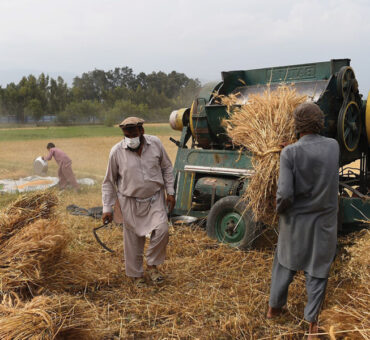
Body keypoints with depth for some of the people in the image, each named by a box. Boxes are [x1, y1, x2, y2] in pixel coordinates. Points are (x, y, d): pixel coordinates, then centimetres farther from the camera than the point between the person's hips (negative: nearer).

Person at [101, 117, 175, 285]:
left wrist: (170, 192, 3)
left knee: (161, 230, -15)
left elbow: (166, 168, 8)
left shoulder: (155, 143, -5)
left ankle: (152, 264, 10)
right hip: (131, 202, -1)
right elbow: (109, 182, -2)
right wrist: (107, 208, -4)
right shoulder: (117, 151, -10)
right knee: (133, 240, 6)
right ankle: (136, 274, 28)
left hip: (155, 199, 1)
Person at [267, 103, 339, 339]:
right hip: (325, 220, 1)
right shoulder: (334, 146, -6)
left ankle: (275, 308, 37)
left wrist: (280, 208, -2)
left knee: (285, 263, 20)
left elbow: (285, 193, -22)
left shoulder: (290, 152, -18)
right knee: (318, 271, 13)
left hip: (296, 219, -1)